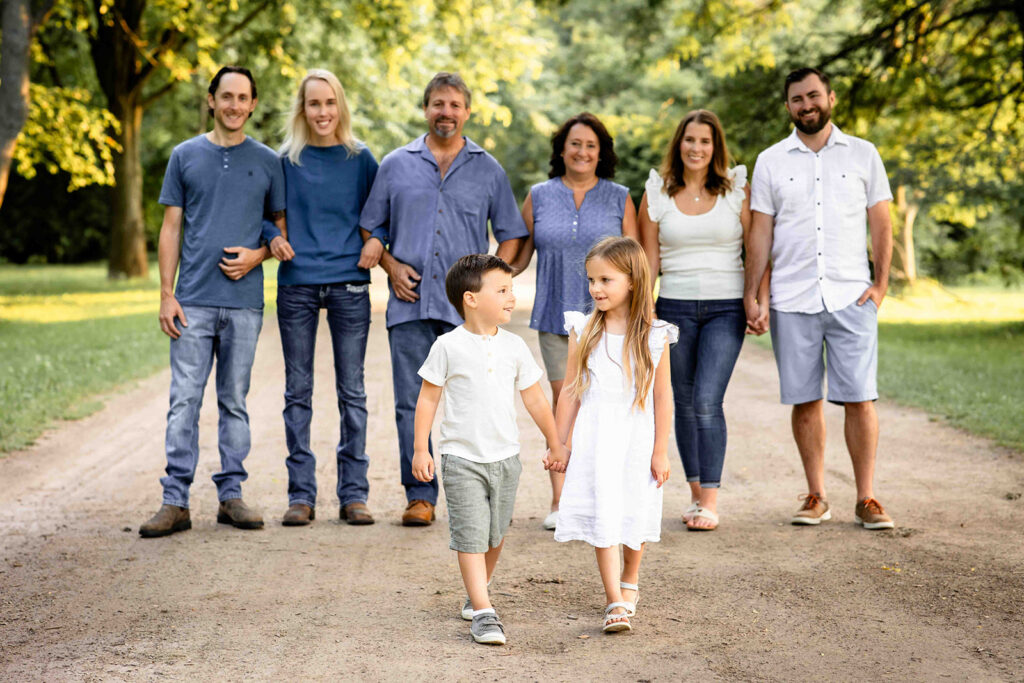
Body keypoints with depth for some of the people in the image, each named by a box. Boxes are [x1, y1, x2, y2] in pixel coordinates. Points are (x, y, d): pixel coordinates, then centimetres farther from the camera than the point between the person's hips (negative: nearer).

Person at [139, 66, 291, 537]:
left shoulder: (267, 162, 9)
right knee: (184, 400, -4)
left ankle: (231, 495, 13)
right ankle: (175, 501, -2)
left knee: (234, 401, 7)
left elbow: (283, 228, 14)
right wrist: (166, 295, 0)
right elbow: (171, 228, 7)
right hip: (194, 301, -1)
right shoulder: (186, 156, 8)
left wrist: (258, 255, -7)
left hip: (244, 300, 1)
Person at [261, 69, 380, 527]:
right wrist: (275, 240, -8)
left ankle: (354, 493, 8)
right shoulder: (285, 161, 5)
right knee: (298, 392, 3)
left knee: (352, 392, 3)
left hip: (349, 285, 0)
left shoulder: (360, 159, 6)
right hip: (297, 286, 0)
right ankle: (301, 495, 8)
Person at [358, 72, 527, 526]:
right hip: (410, 303, 1)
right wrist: (390, 266, -1)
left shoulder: (488, 170, 11)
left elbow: (510, 233, 14)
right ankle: (420, 496, 6)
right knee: (412, 403, -1)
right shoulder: (396, 165, 11)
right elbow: (372, 227, 15)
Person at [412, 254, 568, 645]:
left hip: (505, 457, 4)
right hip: (462, 460, -4)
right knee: (470, 535, -9)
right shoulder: (449, 347, -8)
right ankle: (483, 612, -9)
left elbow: (535, 400, 11)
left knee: (495, 534, 14)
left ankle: (475, 595, 34)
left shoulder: (514, 347, 3)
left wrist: (556, 445, 14)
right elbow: (428, 398, -2)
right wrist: (420, 450, -4)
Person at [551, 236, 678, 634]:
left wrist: (660, 451, -3)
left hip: (637, 439, 0)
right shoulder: (584, 332, 0)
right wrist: (559, 444, 5)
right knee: (601, 514, -7)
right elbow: (570, 392, 4)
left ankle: (630, 583, 34)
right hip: (593, 438, 0)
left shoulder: (654, 336, -5)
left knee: (635, 512, 10)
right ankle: (615, 603, -7)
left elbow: (662, 396, -2)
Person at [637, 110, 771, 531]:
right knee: (685, 403, 6)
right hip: (675, 306, 3)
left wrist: (763, 302, -5)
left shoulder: (737, 189, 1)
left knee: (707, 401, -12)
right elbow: (650, 259, 8)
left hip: (726, 307, -2)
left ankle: (711, 501, -9)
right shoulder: (657, 193, 5)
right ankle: (696, 493, 17)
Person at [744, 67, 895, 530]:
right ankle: (816, 497, 15)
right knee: (804, 401, 4)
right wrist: (752, 296, 1)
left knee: (859, 400, -4)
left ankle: (866, 498, 5)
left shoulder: (862, 155, 8)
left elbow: (881, 223, 9)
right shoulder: (770, 162, 9)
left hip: (851, 297, -1)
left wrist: (881, 283, -1)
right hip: (792, 301, 1)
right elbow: (760, 233, 8)